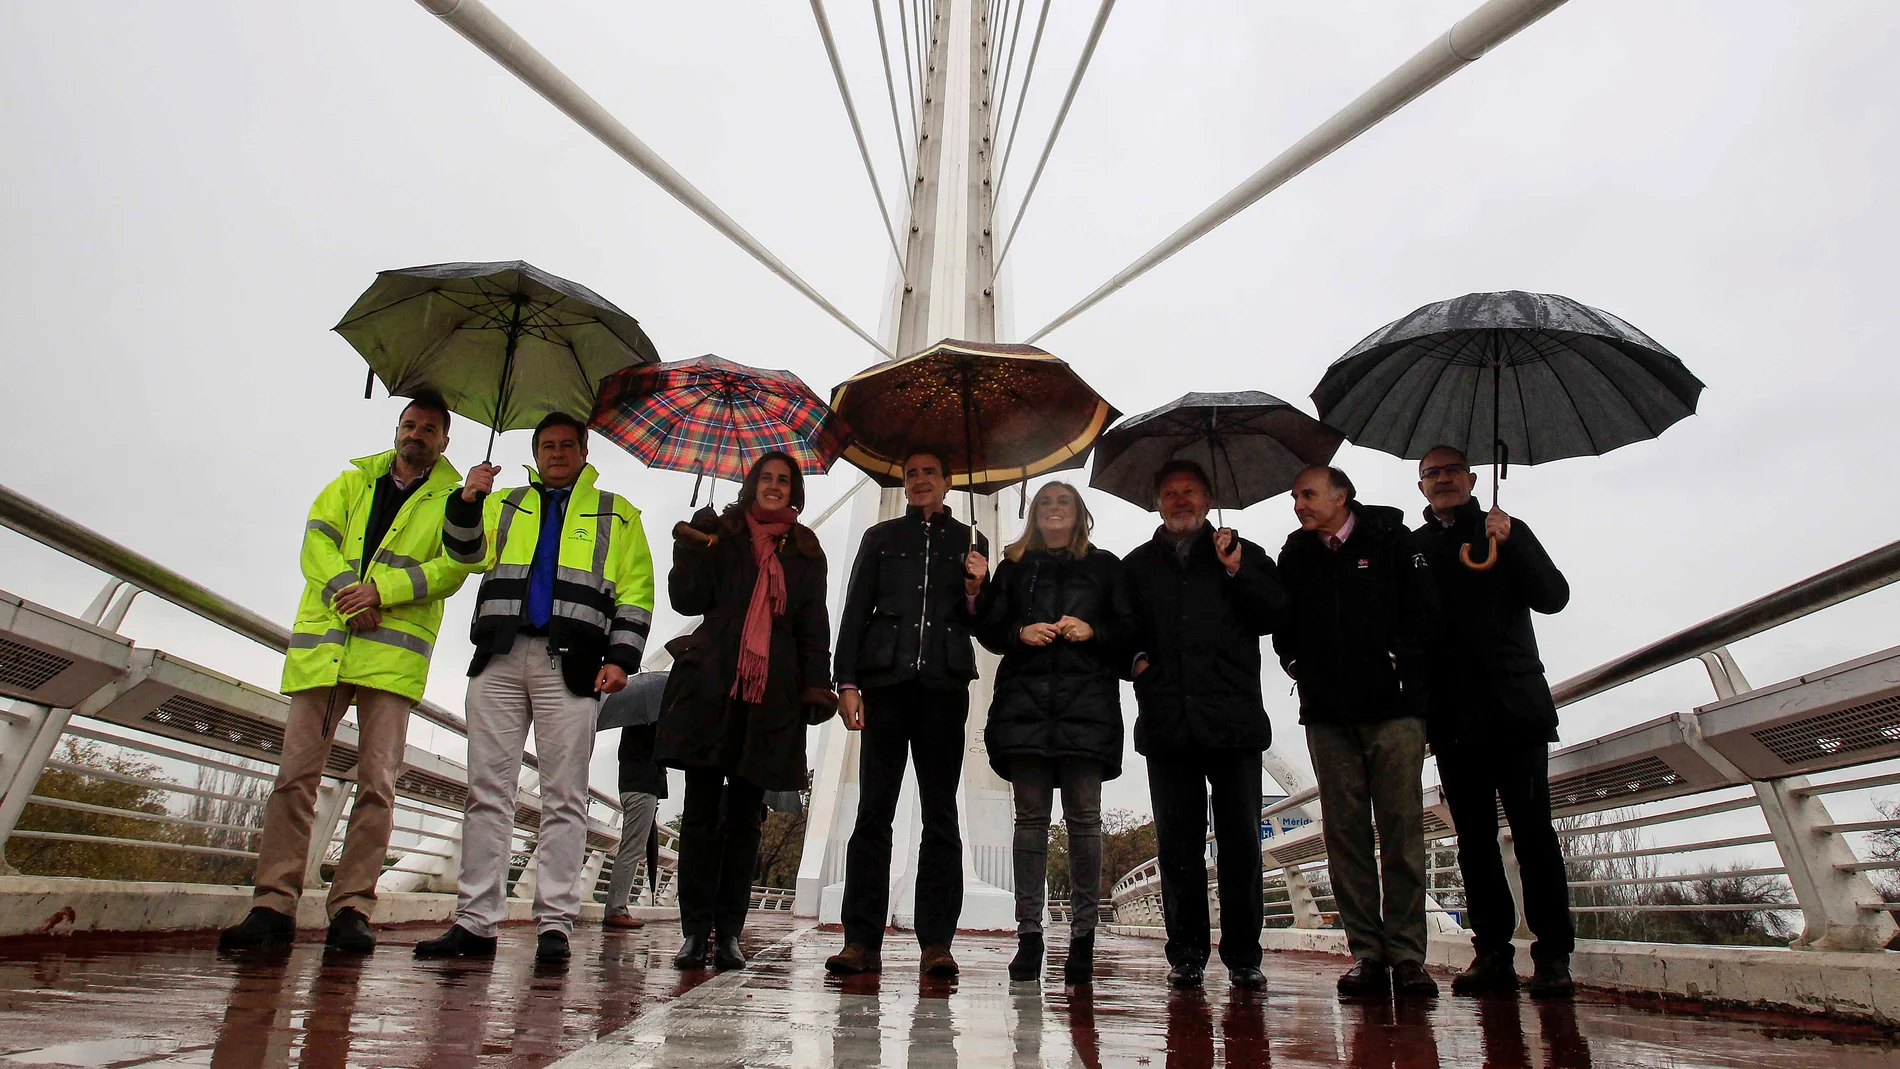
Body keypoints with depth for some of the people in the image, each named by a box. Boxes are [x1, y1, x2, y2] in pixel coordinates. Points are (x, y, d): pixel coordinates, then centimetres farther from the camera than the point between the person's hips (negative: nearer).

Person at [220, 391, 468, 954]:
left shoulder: (452, 498, 12)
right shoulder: (354, 479, 22)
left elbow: (453, 567, -2)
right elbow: (317, 537, 7)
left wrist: (382, 591, -15)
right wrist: (346, 591, -11)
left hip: (394, 650, -3)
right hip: (322, 641, 3)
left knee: (377, 781, -6)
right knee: (295, 774, -1)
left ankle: (351, 907, -1)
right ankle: (274, 903, 3)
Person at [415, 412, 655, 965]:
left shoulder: (616, 515, 17)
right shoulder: (504, 505, 25)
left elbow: (636, 592, 9)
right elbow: (468, 552, 8)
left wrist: (621, 657, -3)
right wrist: (467, 501, -11)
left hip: (570, 664, -2)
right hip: (498, 657, 3)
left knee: (564, 796, -4)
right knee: (487, 791, 2)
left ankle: (554, 924, 0)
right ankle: (475, 921, 7)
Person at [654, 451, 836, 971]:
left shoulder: (807, 552, 14)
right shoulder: (720, 534, 10)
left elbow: (813, 627, 12)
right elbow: (689, 600, 3)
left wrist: (817, 686, 2)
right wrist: (691, 552, -13)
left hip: (772, 697, 1)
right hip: (710, 688, -1)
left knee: (745, 815, 4)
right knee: (702, 810, 0)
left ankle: (728, 933, 10)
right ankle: (695, 932, 7)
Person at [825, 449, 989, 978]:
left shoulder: (969, 542, 17)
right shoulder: (880, 537, 18)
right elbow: (855, 611, 11)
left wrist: (975, 592, -7)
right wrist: (847, 681, 0)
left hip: (944, 686, 0)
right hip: (886, 682, 0)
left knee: (940, 816, 0)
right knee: (873, 811, -2)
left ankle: (936, 944, 4)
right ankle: (861, 942, 2)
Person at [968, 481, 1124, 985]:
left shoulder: (1105, 566, 16)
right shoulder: (1014, 566, 19)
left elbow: (1130, 631, 11)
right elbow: (989, 628, 14)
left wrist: (1092, 631, -7)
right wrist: (1020, 633, -5)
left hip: (1087, 702, -1)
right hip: (1025, 699, 1)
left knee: (1083, 816, -4)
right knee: (1031, 815, 0)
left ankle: (1082, 936, 4)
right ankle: (1029, 934, 4)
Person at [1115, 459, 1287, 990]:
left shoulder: (1243, 554, 15)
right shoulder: (1137, 565, 19)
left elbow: (1274, 616, 4)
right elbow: (1119, 627, 15)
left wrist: (1237, 572, -7)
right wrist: (1135, 659, -4)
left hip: (1234, 716, -1)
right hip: (1167, 721, 1)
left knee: (1241, 840, 1)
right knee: (1177, 841, 5)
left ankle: (1243, 956, 13)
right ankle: (1186, 955, 14)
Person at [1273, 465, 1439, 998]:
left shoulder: (1392, 541, 6)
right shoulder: (1295, 554, 14)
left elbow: (1424, 611, 0)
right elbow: (1282, 624, 16)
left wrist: (1399, 663, -8)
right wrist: (1300, 668, 3)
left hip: (1393, 706, -3)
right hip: (1327, 713, 3)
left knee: (1402, 828, -3)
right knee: (1344, 832, 1)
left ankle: (1407, 955, 4)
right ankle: (1367, 954, 7)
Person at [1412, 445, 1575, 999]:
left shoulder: (1507, 531, 11)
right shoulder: (1412, 546, 14)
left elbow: (1553, 597, -1)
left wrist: (1510, 544, -13)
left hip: (1514, 704, -2)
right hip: (1453, 713, 2)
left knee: (1532, 829, -5)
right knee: (1474, 836, 5)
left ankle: (1553, 954, 3)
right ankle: (1492, 951, 11)